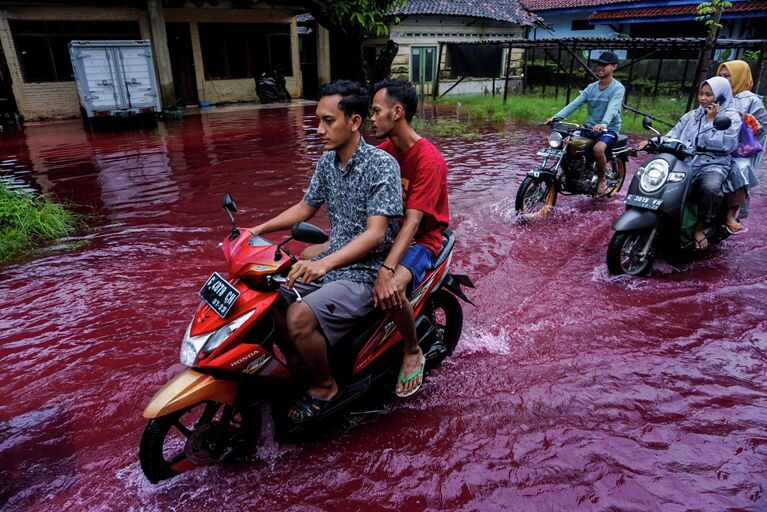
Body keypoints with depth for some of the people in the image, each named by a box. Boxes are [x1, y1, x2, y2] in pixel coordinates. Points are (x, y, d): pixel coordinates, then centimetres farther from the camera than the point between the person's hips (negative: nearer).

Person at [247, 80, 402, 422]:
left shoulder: (382, 165, -17)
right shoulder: (327, 161, 6)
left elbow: (376, 233, -25)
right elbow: (306, 207, 17)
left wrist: (325, 263, -38)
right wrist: (258, 230, 6)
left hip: (366, 272, -8)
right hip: (331, 263, 8)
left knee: (299, 317, -27)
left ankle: (324, 386, 2)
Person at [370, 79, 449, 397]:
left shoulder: (429, 160, -20)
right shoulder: (384, 150, 4)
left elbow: (413, 221, -29)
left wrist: (387, 270, -40)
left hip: (420, 239, -7)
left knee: (391, 291, -37)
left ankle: (413, 352, -5)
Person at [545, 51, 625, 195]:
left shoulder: (618, 88, -8)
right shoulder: (591, 87, 9)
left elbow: (612, 108, -27)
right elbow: (575, 104, -4)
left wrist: (603, 124, -48)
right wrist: (556, 117, -20)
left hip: (609, 130, -6)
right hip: (591, 128, 6)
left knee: (598, 149, -36)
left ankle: (602, 179, -9)